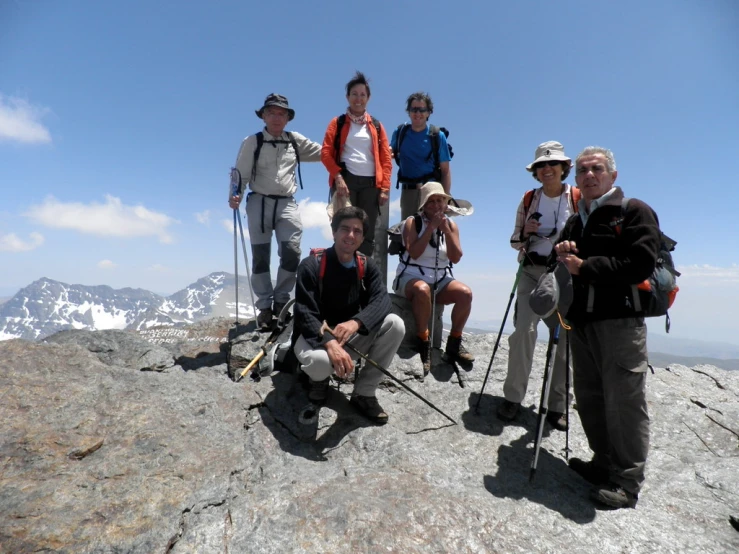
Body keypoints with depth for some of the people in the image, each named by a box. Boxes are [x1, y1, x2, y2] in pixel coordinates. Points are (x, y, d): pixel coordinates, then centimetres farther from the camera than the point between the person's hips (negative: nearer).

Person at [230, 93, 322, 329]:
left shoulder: (295, 140, 10)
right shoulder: (252, 142, 1)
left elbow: (324, 152, 15)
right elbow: (241, 174, -3)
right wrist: (235, 195, -20)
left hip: (287, 204, 2)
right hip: (260, 203, -2)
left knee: (292, 252, -8)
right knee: (261, 256, 0)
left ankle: (281, 301, 10)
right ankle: (265, 306, 10)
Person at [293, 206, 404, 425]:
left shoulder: (367, 265, -2)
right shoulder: (311, 266, -16)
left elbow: (381, 300, -17)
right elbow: (305, 316, -22)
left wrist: (356, 322, -37)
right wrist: (330, 344, -41)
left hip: (351, 337, 4)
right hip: (316, 337, -4)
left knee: (395, 325, -20)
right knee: (319, 361, -39)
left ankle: (364, 393, -6)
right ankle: (319, 379, 4)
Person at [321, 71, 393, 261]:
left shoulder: (376, 126, 16)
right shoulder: (337, 123, 11)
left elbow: (386, 159, 10)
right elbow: (326, 152, 1)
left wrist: (385, 187, -1)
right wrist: (338, 177, -13)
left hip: (371, 183, 2)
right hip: (346, 181, -2)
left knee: (368, 234, 2)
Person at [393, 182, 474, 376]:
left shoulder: (451, 224, 9)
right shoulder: (413, 222, -3)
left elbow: (456, 258, -3)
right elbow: (414, 253, -18)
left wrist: (445, 229, -11)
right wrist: (431, 227, -16)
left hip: (440, 279, 4)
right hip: (411, 276, -4)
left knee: (465, 293, -24)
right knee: (422, 290, -39)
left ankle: (454, 343, -7)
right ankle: (423, 343, -23)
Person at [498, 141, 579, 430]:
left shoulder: (579, 199, 1)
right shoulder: (528, 200, 8)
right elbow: (515, 242, 12)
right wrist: (525, 233, -9)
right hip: (532, 272, 1)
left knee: (567, 337, 1)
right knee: (524, 329, -12)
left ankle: (557, 405, 14)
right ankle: (513, 397, 1)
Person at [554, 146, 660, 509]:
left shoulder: (634, 211, -1)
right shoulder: (576, 221, 22)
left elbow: (640, 265, -15)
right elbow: (568, 264, 27)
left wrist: (586, 267, -13)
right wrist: (562, 253, 4)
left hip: (620, 320, -7)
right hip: (582, 321, 7)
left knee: (624, 401, -3)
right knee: (590, 397, 12)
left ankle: (627, 482, 9)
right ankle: (604, 464, 27)